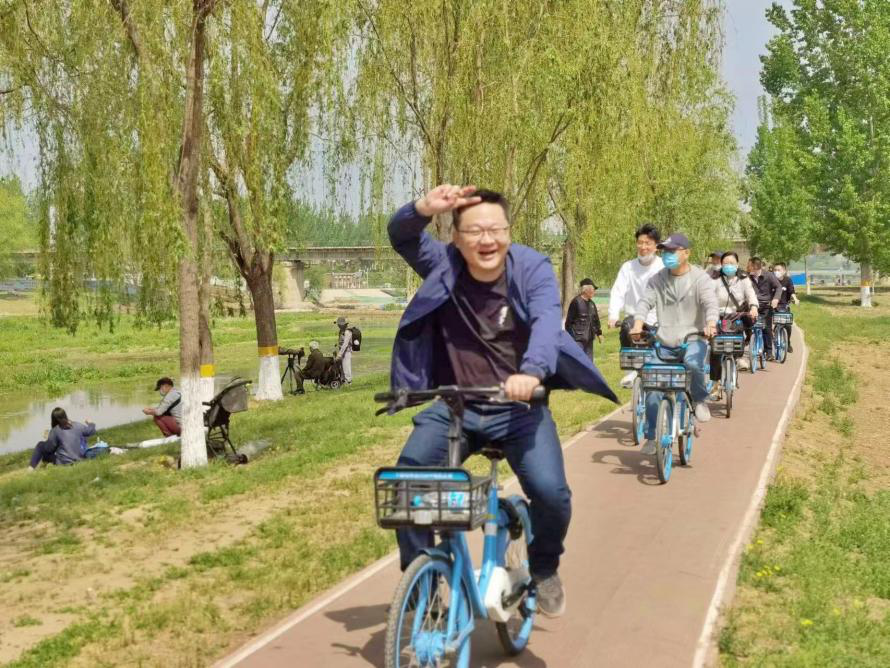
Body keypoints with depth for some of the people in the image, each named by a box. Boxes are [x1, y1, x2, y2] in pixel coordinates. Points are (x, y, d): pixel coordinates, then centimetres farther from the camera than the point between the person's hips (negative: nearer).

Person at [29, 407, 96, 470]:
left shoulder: (55, 431, -13)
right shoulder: (78, 426, -3)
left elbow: (48, 448, -8)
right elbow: (91, 431, 12)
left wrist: (47, 439, 11)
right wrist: (90, 423, 34)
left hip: (63, 463, -5)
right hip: (78, 459, 5)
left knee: (40, 445, 8)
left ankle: (32, 467, 5)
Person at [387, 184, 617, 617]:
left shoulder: (533, 269, -9)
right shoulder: (444, 265, -2)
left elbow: (547, 321, -26)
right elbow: (400, 237, -16)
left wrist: (532, 372, -47)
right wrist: (424, 209, -39)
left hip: (517, 407, -2)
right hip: (453, 406, 2)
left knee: (551, 492, -20)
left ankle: (544, 570, 14)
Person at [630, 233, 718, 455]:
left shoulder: (700, 278, -1)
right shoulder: (658, 279, 8)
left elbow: (710, 303, -14)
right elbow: (645, 302, -3)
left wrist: (711, 324, -36)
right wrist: (638, 324, -23)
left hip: (693, 338, -3)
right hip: (664, 340, 3)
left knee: (693, 361, -37)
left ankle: (700, 399, -7)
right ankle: (651, 437, 7)